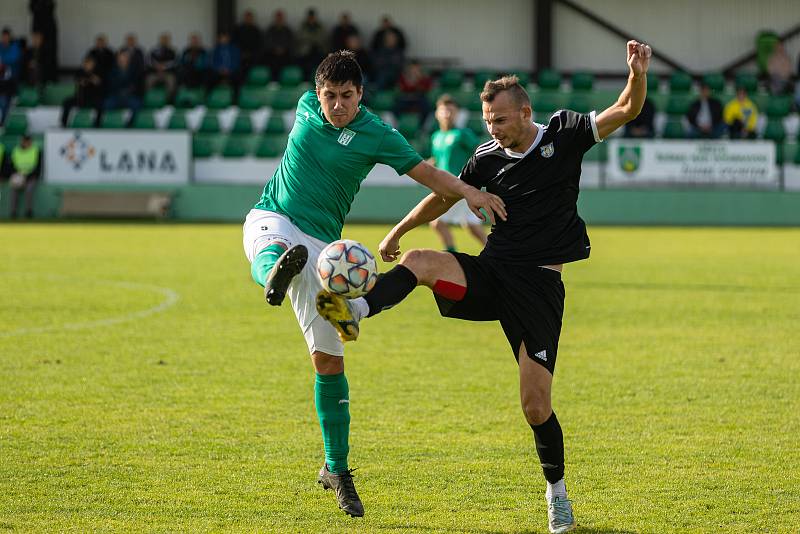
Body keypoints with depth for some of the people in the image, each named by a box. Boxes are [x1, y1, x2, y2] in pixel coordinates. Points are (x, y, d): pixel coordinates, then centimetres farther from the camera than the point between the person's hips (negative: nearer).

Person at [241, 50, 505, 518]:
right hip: (272, 219, 2)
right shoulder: (307, 106, 1)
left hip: (320, 243, -2)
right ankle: (277, 271, -80)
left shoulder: (375, 135, -9)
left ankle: (336, 469, 10)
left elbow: (426, 172, -13)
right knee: (270, 258, -40)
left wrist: (468, 191, -30)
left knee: (330, 358, -2)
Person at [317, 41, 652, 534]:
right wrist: (399, 230, 18)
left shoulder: (564, 134, -2)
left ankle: (557, 492, 14)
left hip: (539, 285, -3)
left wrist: (639, 75, -25)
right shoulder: (488, 158, 6)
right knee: (419, 261, -27)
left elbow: (625, 111, -7)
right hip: (492, 272, 3)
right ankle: (356, 311, -48)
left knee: (536, 406, -7)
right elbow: (445, 196, 21)